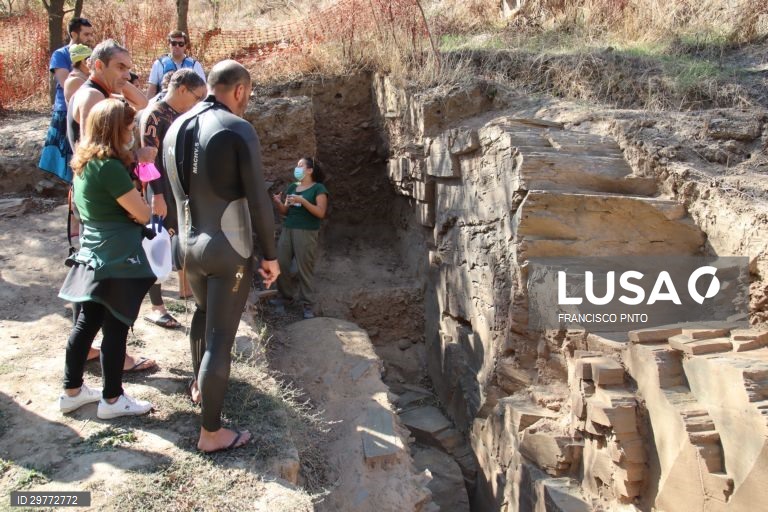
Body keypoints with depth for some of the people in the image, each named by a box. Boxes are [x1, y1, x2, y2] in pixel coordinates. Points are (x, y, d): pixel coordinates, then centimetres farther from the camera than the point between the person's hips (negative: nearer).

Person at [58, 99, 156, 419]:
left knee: (87, 323, 16)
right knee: (116, 329, 2)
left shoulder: (84, 163, 9)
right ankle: (112, 400, 14)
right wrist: (139, 204, 5)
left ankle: (72, 391, 28)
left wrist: (129, 207, 1)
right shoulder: (110, 167, -19)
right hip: (118, 260, -9)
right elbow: (143, 214, -16)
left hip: (93, 257, 9)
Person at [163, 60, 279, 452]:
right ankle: (211, 432, 8)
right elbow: (257, 199, -16)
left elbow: (177, 189, 13)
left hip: (188, 243, 7)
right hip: (228, 248, -7)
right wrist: (270, 254, -7)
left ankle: (201, 384, 49)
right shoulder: (238, 129, -16)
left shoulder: (175, 128, 5)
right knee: (221, 336, -1)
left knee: (203, 313, 29)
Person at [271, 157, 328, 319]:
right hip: (287, 230, 6)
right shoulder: (292, 187, 15)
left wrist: (302, 200, -20)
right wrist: (278, 203, -4)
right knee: (280, 265, 4)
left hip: (306, 233, -6)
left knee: (305, 269, -5)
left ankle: (308, 305, 2)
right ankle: (286, 295, 23)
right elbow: (285, 211, 16)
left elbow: (321, 213, -12)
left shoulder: (318, 188, -2)